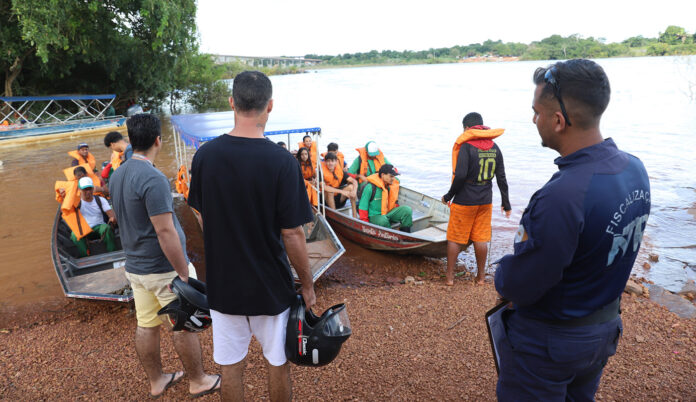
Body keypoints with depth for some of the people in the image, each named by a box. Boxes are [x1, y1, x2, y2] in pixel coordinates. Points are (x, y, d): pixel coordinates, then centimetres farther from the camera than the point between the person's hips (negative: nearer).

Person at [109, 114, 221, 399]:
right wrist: (185, 274, -20)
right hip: (164, 269, -8)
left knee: (146, 325, 17)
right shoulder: (153, 179, -23)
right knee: (183, 327, 7)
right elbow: (165, 231, -25)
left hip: (134, 266, 8)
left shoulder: (117, 176, 6)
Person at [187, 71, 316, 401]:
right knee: (278, 365, 18)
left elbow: (204, 218, 4)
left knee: (230, 367, 19)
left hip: (222, 283, 3)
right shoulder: (282, 162, -19)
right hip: (271, 286, -3)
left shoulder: (204, 155, -7)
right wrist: (307, 284, -3)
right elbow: (292, 233, -17)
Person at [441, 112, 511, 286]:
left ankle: (450, 276, 16)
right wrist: (506, 203, 14)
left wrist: (449, 196, -7)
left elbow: (460, 175, -21)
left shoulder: (466, 146, -13)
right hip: (485, 201, 5)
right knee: (481, 239, 14)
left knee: (454, 239, 7)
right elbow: (501, 178, 6)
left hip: (464, 201, -5)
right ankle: (480, 276, 24)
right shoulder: (494, 148, 5)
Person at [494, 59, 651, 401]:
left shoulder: (561, 196, -37)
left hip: (546, 345, -7)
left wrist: (502, 273, -6)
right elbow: (605, 256, 3)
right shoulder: (634, 169, -8)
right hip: (605, 329, 8)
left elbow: (517, 288, -29)